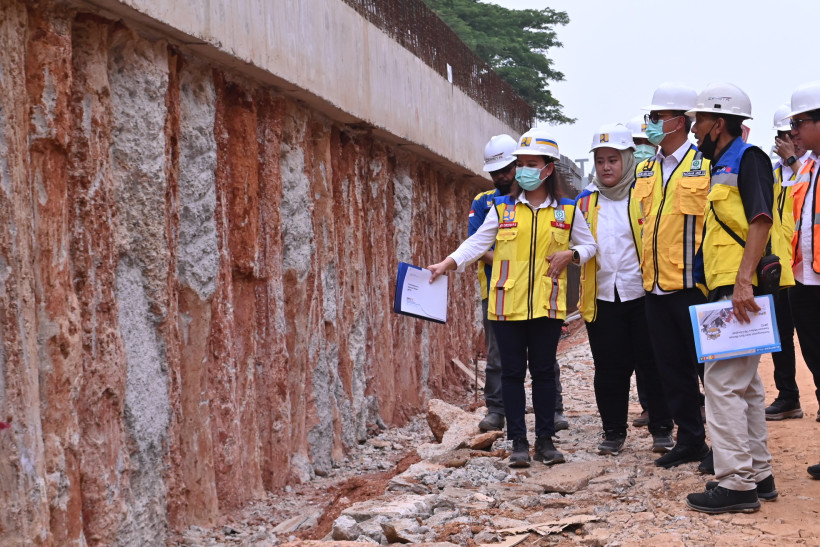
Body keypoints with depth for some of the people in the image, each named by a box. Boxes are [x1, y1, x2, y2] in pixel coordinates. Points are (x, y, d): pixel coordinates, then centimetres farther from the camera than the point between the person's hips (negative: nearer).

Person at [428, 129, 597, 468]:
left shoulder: (566, 210, 6)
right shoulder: (502, 208, 5)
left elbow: (589, 244, 14)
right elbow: (478, 242, 0)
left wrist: (570, 254, -6)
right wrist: (447, 264, -13)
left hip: (547, 305, 0)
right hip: (508, 305, 0)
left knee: (543, 372, 5)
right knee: (512, 373, 3)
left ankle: (545, 440, 15)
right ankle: (518, 442, 10)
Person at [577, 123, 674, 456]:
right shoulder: (586, 201, 10)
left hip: (643, 294, -3)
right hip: (602, 297, 3)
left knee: (653, 365, 3)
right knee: (609, 369, 6)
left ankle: (662, 429, 15)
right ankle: (613, 431, 17)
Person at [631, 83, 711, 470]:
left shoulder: (706, 165, -5)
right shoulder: (644, 171, 14)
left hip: (694, 284, -6)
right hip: (655, 285, 7)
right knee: (672, 369, 10)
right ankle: (690, 440, 21)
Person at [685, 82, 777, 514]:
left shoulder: (748, 158, -7)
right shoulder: (722, 167, 22)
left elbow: (761, 221, -19)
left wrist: (743, 280, -27)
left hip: (740, 291, -10)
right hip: (727, 290, 10)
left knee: (723, 381, -12)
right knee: (745, 384, 13)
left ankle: (735, 483, -10)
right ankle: (758, 474, 20)